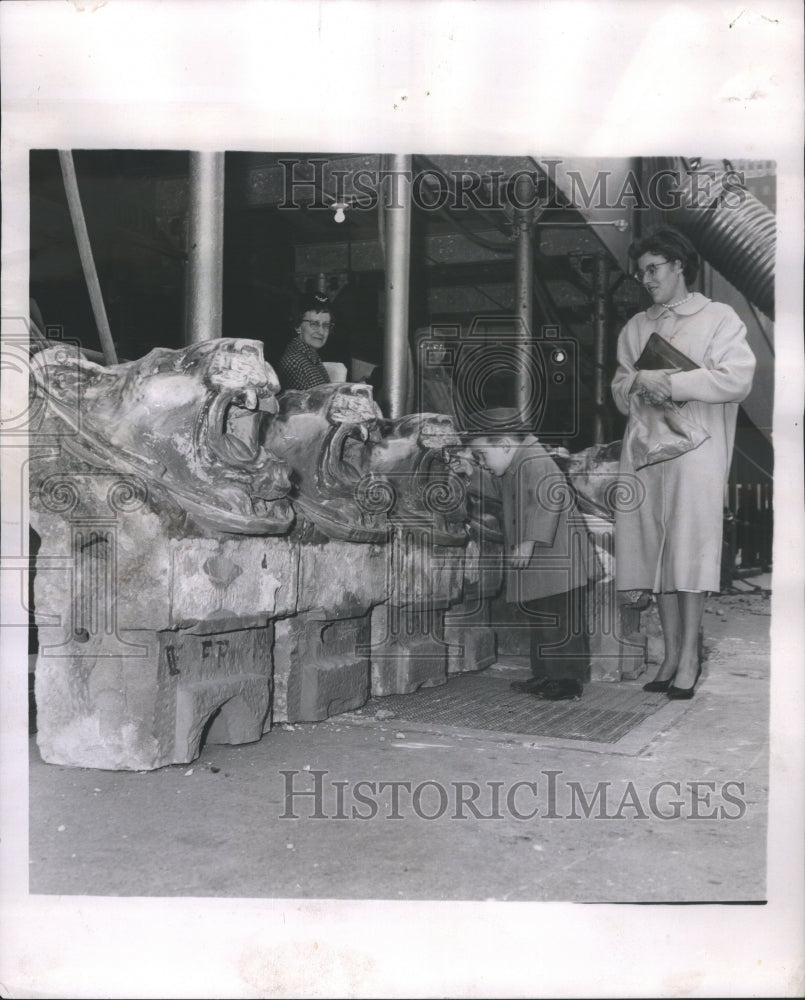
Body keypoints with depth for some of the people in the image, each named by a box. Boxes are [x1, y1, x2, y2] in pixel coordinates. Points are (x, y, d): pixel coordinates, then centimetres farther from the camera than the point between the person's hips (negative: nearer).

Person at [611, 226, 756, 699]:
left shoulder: (720, 318, 6)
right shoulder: (636, 327, 22)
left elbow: (737, 378, -8)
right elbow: (619, 392, 19)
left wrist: (671, 382, -10)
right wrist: (640, 381, -4)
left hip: (696, 444, -5)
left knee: (691, 544, -8)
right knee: (654, 547, 2)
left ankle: (690, 655, -2)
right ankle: (672, 653, 8)